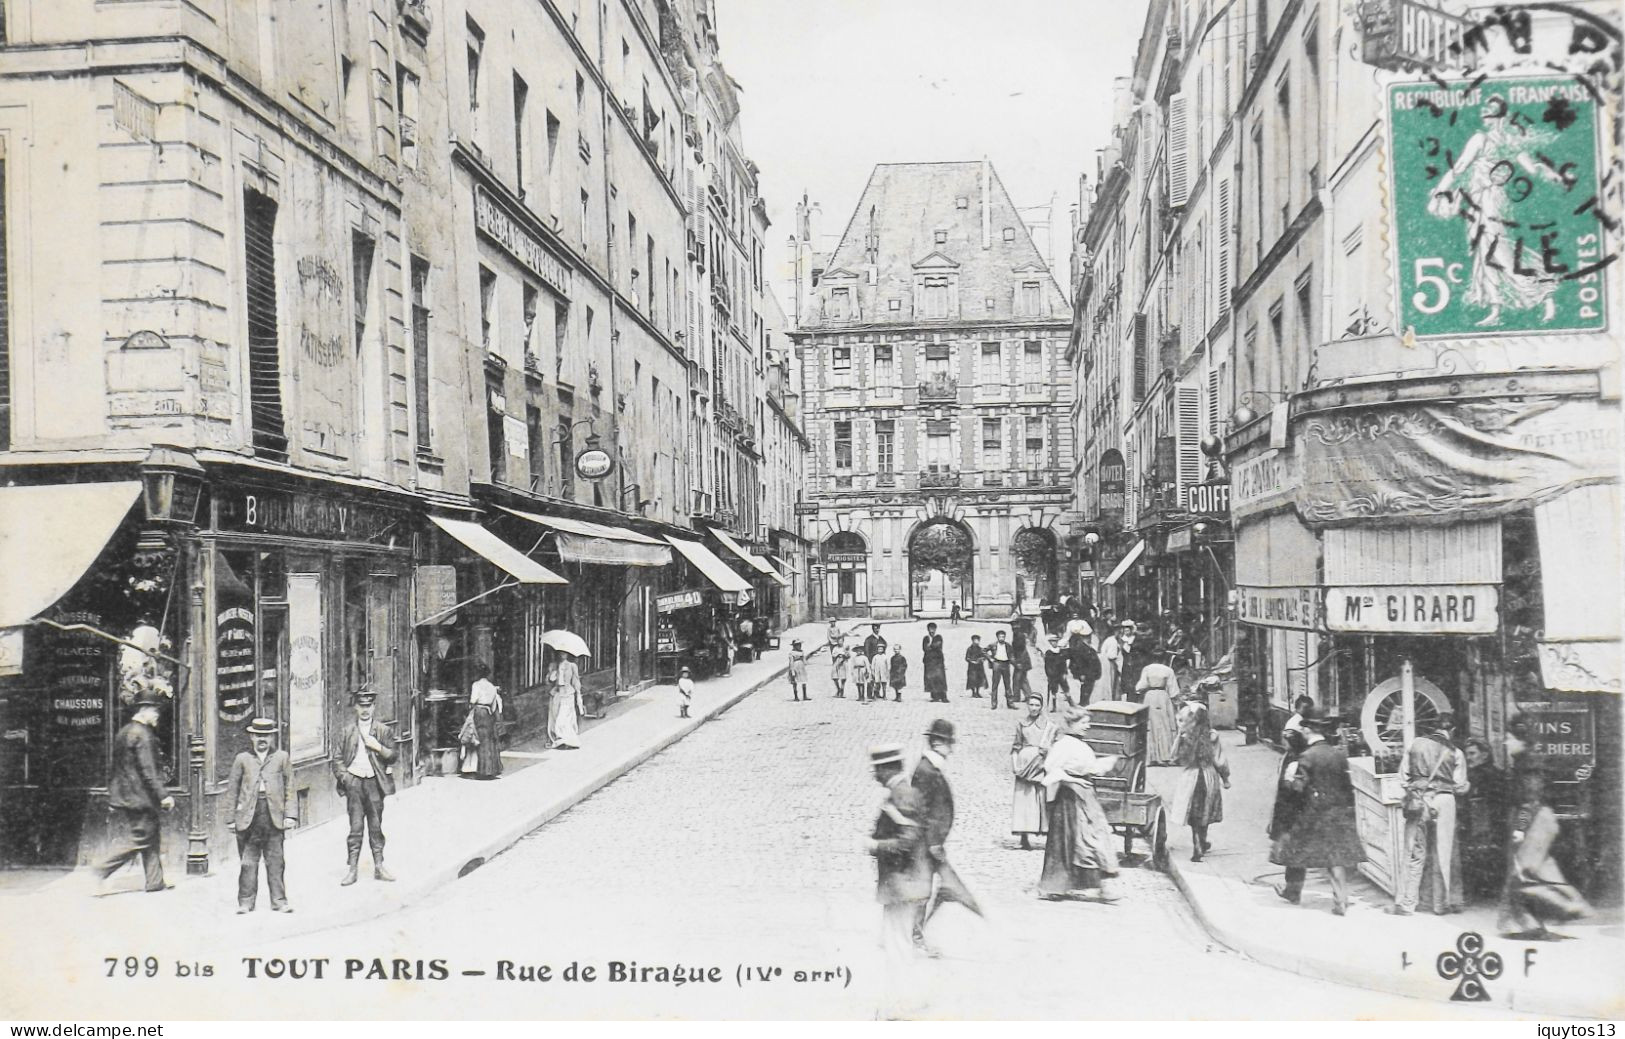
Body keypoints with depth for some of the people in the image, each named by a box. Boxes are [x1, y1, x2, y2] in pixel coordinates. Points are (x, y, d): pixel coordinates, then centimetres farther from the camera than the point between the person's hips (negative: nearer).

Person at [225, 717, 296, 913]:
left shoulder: (281, 757, 11)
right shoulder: (242, 759, 10)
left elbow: (290, 788, 9)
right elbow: (232, 790, 10)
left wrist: (290, 815, 1)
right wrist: (232, 818, 5)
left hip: (274, 815, 0)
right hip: (249, 816, 0)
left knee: (275, 861, 1)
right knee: (248, 861, 1)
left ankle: (279, 901, 6)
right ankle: (246, 902, 9)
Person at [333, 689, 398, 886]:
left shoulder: (384, 730, 6)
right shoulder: (347, 733, 7)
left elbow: (392, 757, 3)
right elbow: (337, 759, 8)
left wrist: (378, 747, -13)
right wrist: (344, 776, -6)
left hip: (374, 782, 0)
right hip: (354, 782, 0)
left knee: (376, 827, 6)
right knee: (356, 827, -2)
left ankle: (379, 867, 13)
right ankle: (352, 869, 2)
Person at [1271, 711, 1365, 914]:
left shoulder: (1307, 756, -15)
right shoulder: (1340, 754, 0)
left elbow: (1299, 786, -15)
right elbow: (1348, 785, 5)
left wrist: (1290, 777, 3)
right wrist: (1350, 812, 16)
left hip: (1313, 812, -4)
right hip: (1339, 811, 4)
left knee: (1298, 849, 14)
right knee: (1337, 854, 5)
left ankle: (1293, 891, 29)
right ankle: (1341, 901, 0)